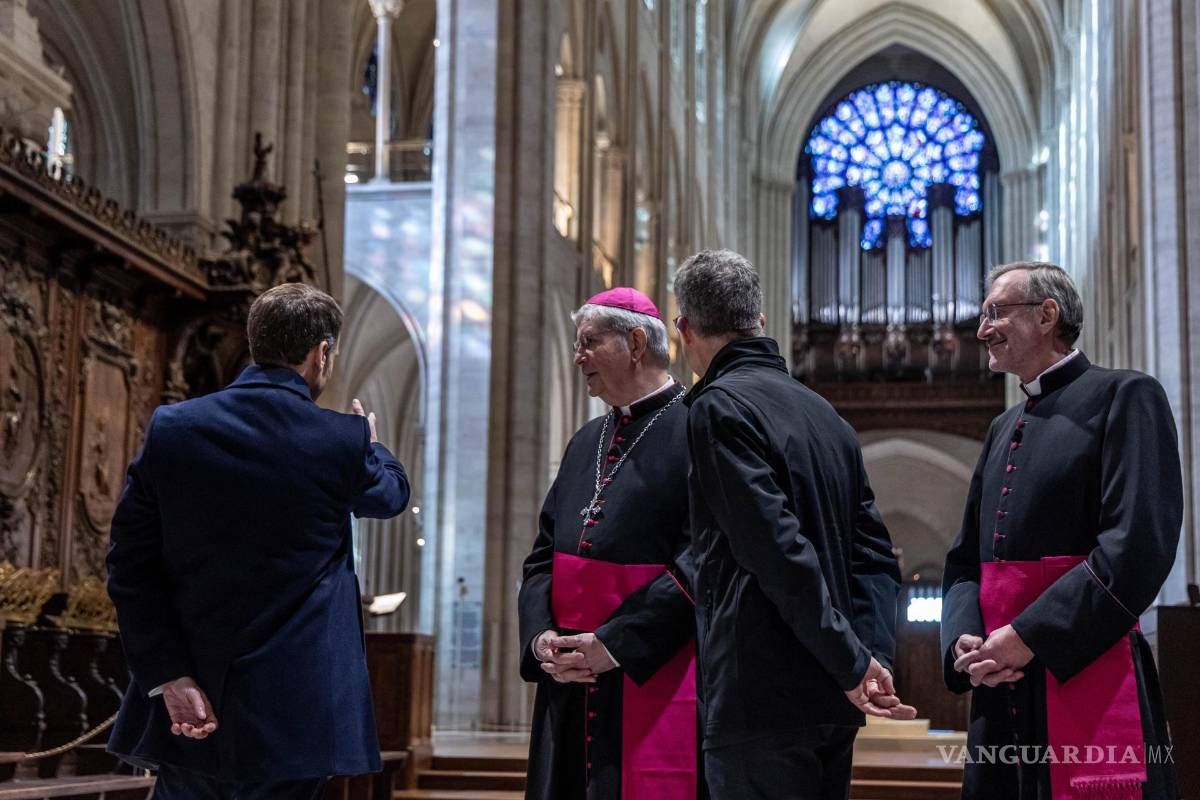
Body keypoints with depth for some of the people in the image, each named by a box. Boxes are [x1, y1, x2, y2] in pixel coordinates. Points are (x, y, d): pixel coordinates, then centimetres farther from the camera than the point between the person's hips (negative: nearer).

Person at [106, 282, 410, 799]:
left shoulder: (172, 428, -3)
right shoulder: (344, 441, -9)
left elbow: (131, 563, -5)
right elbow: (391, 495, 14)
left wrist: (167, 677, -4)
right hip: (293, 712, -2)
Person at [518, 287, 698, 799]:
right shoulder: (587, 442, 16)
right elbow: (544, 554, 17)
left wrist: (615, 644, -17)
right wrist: (541, 634, -2)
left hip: (656, 686, -7)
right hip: (571, 685, 7)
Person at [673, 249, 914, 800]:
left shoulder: (719, 407, -8)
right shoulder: (826, 413, 17)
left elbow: (779, 548, -17)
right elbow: (874, 553, 11)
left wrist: (854, 664, -13)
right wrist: (873, 657, 1)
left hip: (763, 700, -8)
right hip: (832, 701, 8)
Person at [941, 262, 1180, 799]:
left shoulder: (1124, 396, -3)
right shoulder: (1003, 430, 19)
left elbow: (1138, 544, -15)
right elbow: (966, 559, 18)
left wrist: (1028, 636, -17)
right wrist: (964, 639, -2)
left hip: (1090, 684, -7)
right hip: (1000, 692, 7)